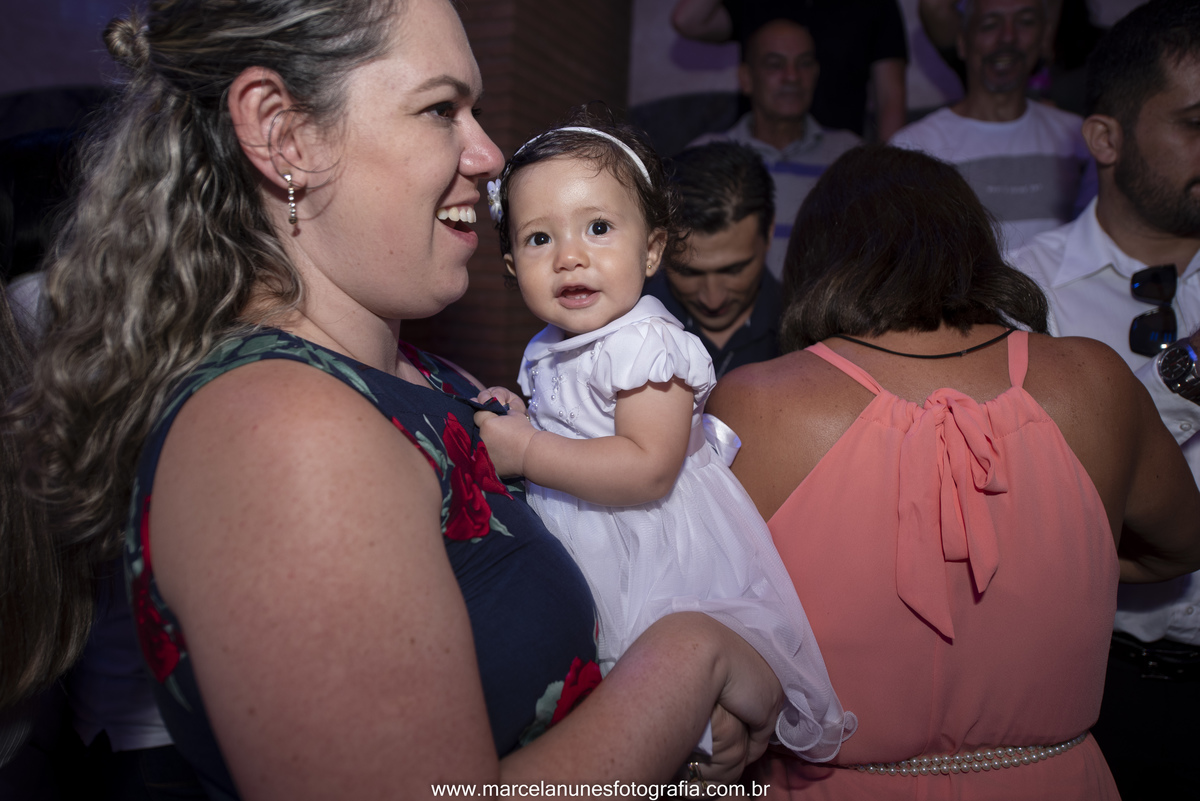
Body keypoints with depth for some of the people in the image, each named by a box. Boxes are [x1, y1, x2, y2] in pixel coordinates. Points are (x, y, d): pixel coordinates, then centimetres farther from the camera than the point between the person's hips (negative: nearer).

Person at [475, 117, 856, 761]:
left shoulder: (646, 344, -21)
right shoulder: (548, 350, 7)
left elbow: (648, 470, -29)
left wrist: (528, 453, -26)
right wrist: (516, 418, 3)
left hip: (654, 565, -8)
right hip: (581, 554, 8)